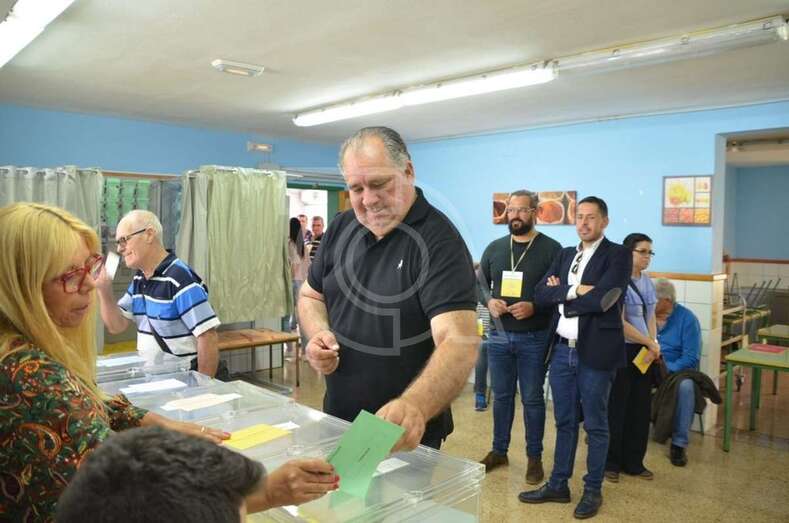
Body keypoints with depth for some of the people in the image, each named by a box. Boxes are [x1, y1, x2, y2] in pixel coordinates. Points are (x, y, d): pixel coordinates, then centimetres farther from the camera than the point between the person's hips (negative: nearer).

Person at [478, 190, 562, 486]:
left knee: (532, 399, 8)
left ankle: (534, 457, 23)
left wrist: (534, 307, -21)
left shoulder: (551, 248, -6)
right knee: (501, 396, 15)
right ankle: (499, 451, 30)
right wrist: (489, 302, -8)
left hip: (534, 339, -3)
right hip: (499, 336, 4)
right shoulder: (494, 248, 6)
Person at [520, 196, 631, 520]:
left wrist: (561, 294, -7)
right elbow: (540, 294, 0)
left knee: (595, 425, 9)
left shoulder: (618, 255, -5)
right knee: (564, 422, 16)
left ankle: (593, 491, 25)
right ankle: (558, 485, 29)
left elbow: (602, 300, -20)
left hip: (595, 352, -5)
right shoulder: (565, 255, 12)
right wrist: (574, 291, -15)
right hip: (562, 350, 5)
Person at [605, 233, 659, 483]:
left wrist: (654, 345, -4)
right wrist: (650, 343, -11)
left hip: (644, 353, 7)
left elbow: (651, 318, 11)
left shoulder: (648, 282, 10)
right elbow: (620, 322, -16)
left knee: (641, 408, 12)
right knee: (616, 408, 2)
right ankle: (611, 462, 17)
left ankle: (634, 462, 25)